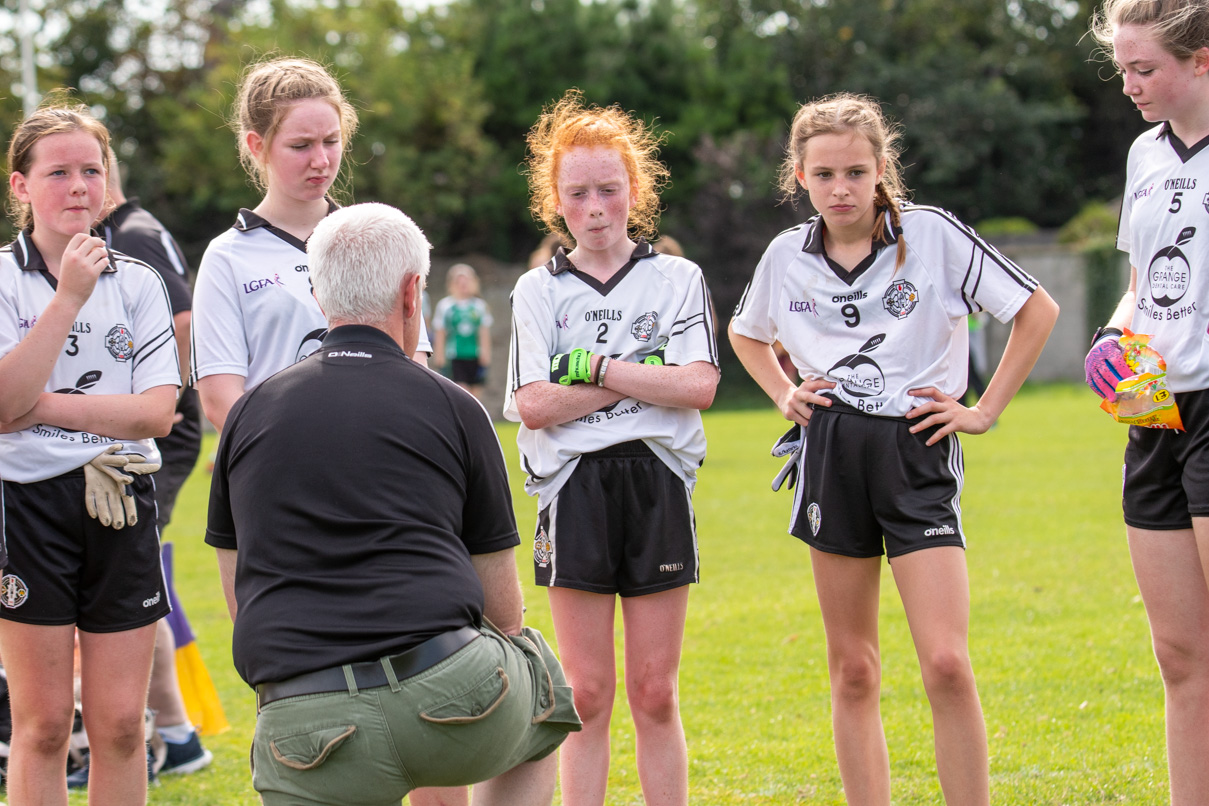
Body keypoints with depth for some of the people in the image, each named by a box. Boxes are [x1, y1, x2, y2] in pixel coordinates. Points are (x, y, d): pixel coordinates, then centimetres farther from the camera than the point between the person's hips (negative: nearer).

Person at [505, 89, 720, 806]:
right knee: (587, 696, 2)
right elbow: (533, 404, -5)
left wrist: (596, 366, -9)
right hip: (574, 487, 0)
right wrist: (643, 375, -8)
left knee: (656, 694, 4)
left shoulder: (678, 280, 8)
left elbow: (698, 386, -7)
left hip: (658, 484, 0)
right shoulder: (539, 290, 8)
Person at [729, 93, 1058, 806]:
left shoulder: (932, 234, -5)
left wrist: (985, 411, -2)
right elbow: (747, 333, 27)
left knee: (947, 664, -14)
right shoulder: (788, 255, 6)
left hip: (917, 451, -4)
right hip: (832, 451, 4)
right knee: (852, 671, 7)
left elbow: (1038, 310, 0)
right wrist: (785, 394, 11)